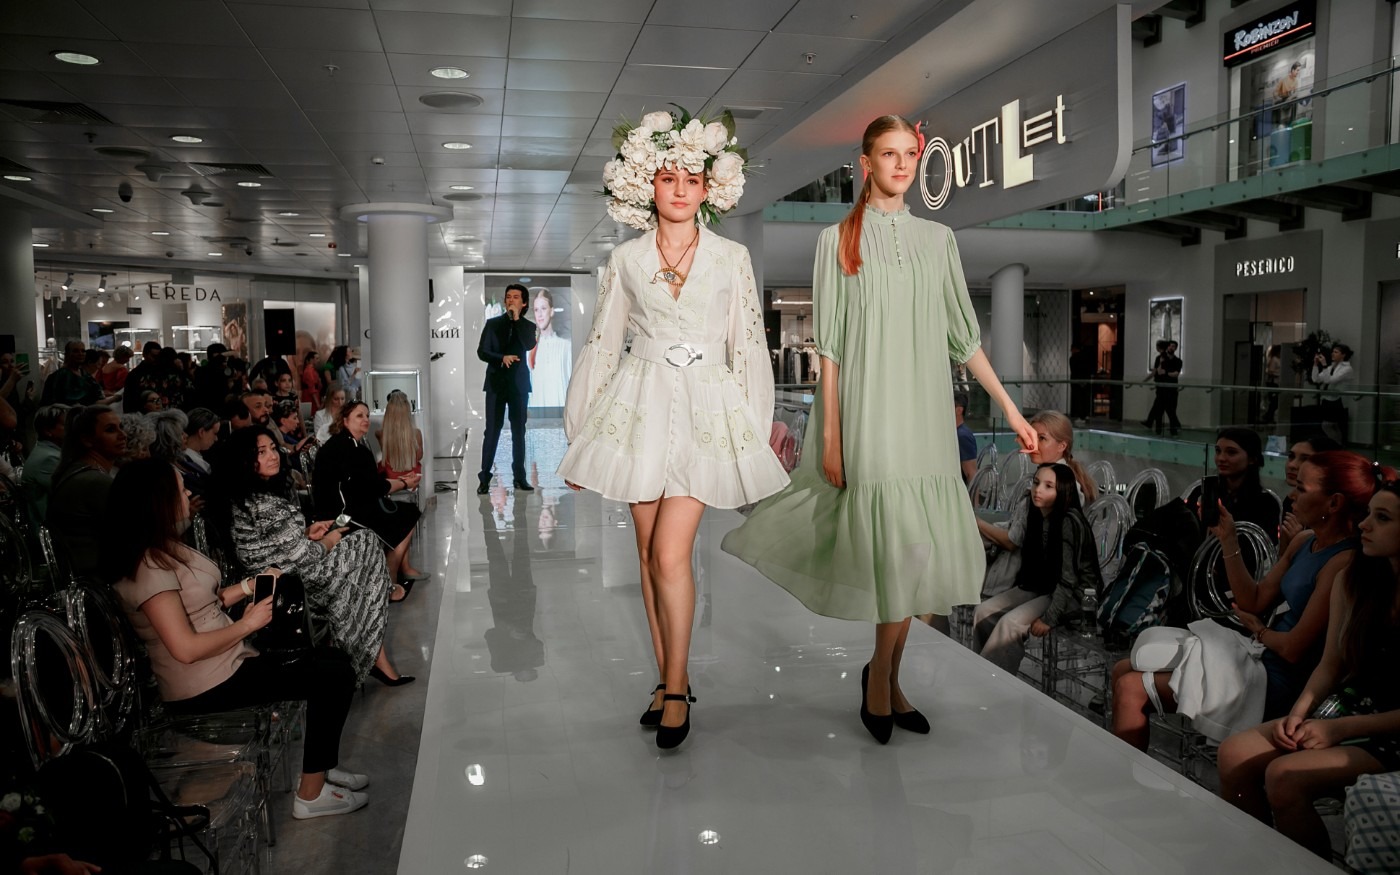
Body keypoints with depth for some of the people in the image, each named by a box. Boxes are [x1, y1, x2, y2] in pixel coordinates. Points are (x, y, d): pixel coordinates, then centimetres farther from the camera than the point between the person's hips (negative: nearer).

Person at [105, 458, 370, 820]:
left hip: (228, 661, 10)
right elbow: (186, 648, -27)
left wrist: (249, 585, 6)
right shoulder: (149, 569, -23)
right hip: (207, 687, -10)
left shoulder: (165, 550, 8)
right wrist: (248, 623, -15)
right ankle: (311, 794, -2)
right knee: (336, 676, -13)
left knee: (331, 658, 10)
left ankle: (321, 766, 19)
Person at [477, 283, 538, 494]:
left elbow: (529, 346, -13)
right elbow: (481, 352, 1)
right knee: (492, 430, -3)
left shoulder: (528, 326, 8)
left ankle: (519, 477, 9)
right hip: (496, 383, -1)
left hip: (519, 384, 1)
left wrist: (517, 319, -12)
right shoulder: (492, 324, 8)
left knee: (519, 431, 3)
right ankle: (484, 478, -2)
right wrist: (501, 358, -16)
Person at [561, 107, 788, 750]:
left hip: (707, 412, -2)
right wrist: (580, 432, 9)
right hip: (640, 407, 2)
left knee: (671, 552, -12)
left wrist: (756, 432, 3)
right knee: (649, 553, 5)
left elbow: (748, 347, 6)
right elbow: (602, 346, 10)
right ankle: (668, 680, 19)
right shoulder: (626, 260, 8)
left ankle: (676, 688, 3)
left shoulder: (732, 258, 5)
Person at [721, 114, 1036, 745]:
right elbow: (829, 344, -2)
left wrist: (1011, 410, 8)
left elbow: (963, 335, 12)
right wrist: (830, 435, -7)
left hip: (924, 414, 4)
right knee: (904, 547, -9)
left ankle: (886, 676, 21)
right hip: (868, 412, -4)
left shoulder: (937, 238, 12)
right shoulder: (838, 240, 2)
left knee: (907, 553, 6)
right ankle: (881, 676, 12)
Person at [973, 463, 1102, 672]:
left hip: (1075, 595, -8)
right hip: (1042, 587, 8)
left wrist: (1049, 618, -23)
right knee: (983, 612, -6)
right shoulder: (1035, 515, 2)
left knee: (1011, 623, -25)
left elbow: (1068, 580, -23)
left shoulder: (1069, 523, -23)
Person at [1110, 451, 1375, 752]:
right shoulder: (1305, 541, 6)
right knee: (1123, 671, 8)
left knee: (1131, 690, -15)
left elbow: (1293, 649, -21)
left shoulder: (1343, 563, -22)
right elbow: (1254, 602, 8)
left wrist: (1257, 629, 1)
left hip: (1277, 682, -10)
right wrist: (1228, 540, 1)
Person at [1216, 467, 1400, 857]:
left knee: (1285, 776, -26)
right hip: (1347, 706, 6)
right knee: (1235, 753, -12)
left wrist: (1338, 729, -17)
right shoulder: (1353, 581, 2)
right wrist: (1298, 712, -7)